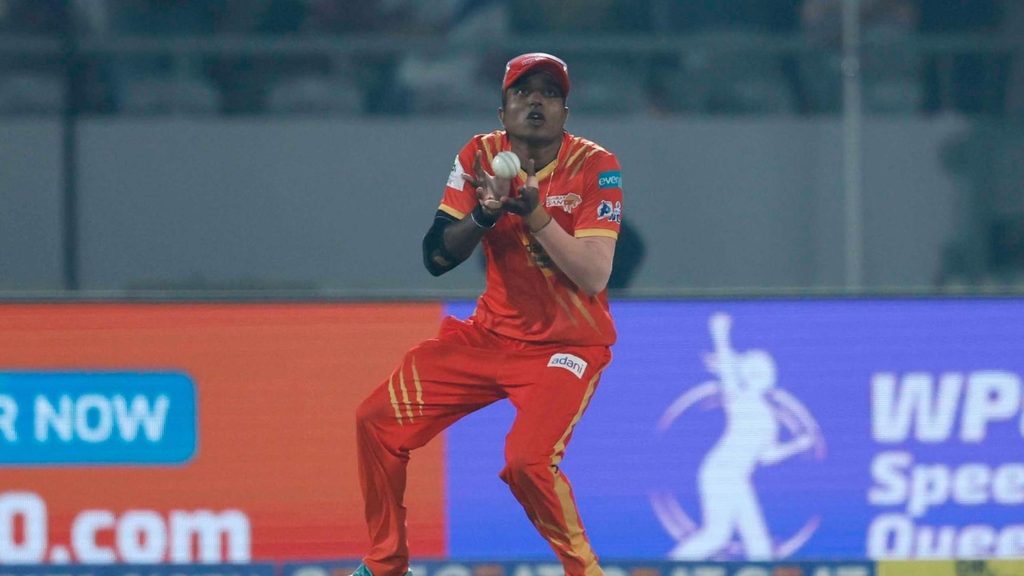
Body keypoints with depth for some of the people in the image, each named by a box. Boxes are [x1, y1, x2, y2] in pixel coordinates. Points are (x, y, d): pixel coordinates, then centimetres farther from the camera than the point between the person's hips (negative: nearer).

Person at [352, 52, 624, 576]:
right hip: (491, 335, 6)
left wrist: (533, 211, -29)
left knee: (527, 461, -28)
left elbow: (594, 277, -23)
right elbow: (435, 258, -5)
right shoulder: (481, 157, -2)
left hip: (568, 345, -6)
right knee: (378, 420, 1)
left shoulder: (594, 168, -15)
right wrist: (485, 214, -22)